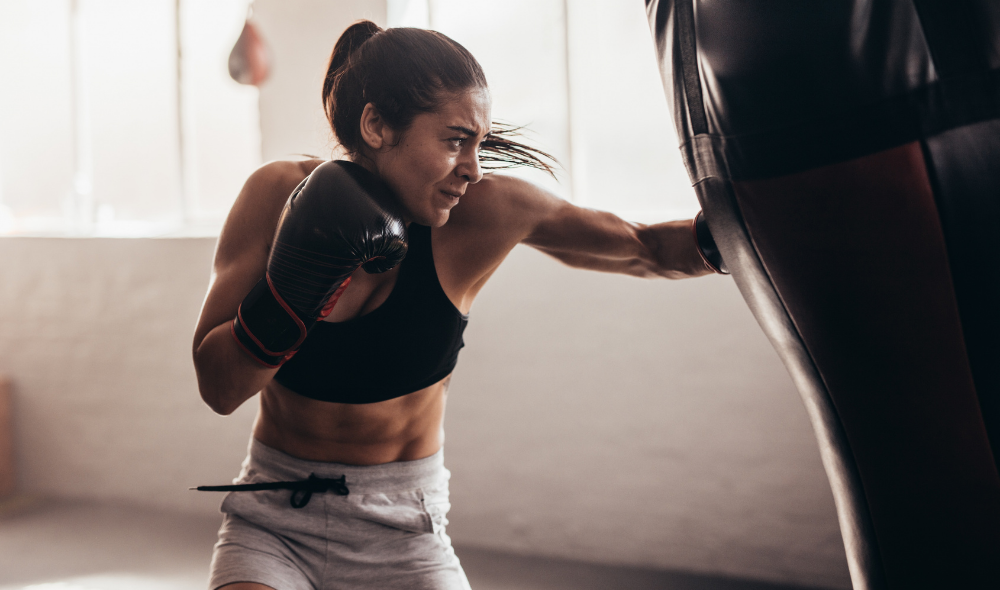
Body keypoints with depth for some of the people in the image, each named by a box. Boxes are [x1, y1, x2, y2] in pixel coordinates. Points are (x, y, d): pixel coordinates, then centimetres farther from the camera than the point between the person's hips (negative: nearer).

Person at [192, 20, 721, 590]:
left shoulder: (484, 212, -15)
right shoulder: (279, 194, -14)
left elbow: (647, 249, -5)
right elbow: (218, 388, -15)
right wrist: (293, 284, -29)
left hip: (402, 533, 1)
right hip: (272, 521, 0)